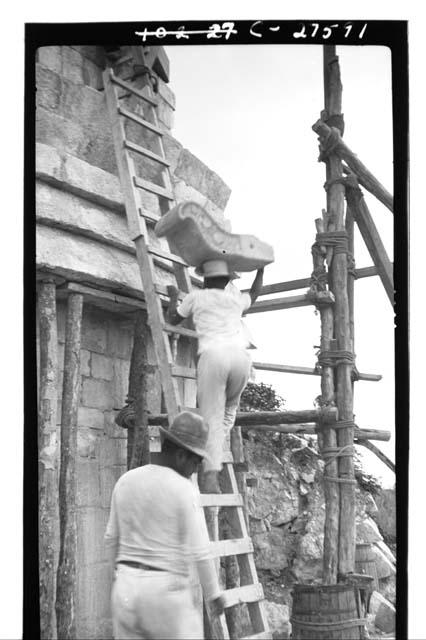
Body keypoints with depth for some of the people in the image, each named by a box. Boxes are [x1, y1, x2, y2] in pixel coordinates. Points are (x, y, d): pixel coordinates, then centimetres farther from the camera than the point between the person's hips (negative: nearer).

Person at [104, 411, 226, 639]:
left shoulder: (126, 481, 3)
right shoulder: (186, 491, -15)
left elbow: (113, 538, 12)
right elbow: (198, 551, -13)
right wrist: (214, 593, 1)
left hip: (127, 590, 5)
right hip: (166, 593, -5)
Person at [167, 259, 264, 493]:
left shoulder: (197, 296, 18)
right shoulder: (236, 298, 26)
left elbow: (173, 319, 33)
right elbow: (254, 293, 50)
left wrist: (172, 297, 51)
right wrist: (261, 268, 65)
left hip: (213, 355, -3)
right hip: (241, 356, 3)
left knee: (212, 418, -4)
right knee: (229, 408, 25)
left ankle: (210, 476, -15)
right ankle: (213, 452, 7)